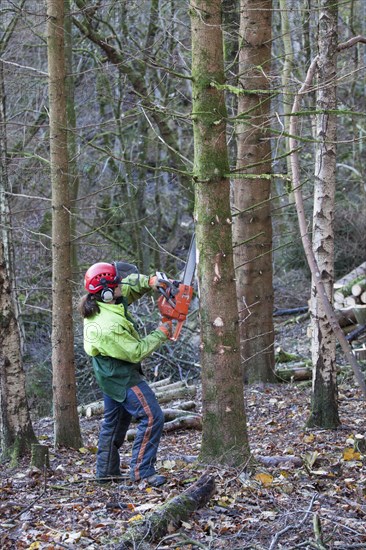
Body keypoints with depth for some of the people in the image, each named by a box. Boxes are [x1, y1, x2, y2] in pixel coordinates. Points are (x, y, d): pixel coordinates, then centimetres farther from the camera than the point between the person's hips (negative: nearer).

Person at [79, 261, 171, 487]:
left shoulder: (99, 304, -7)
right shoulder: (110, 326, -33)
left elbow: (129, 285, 7)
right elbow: (136, 352, -24)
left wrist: (149, 281, -12)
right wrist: (160, 334, -13)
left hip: (110, 374, 10)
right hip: (123, 377, -10)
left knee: (114, 422, 19)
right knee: (152, 417, -9)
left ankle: (107, 471, 28)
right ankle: (142, 470, -6)